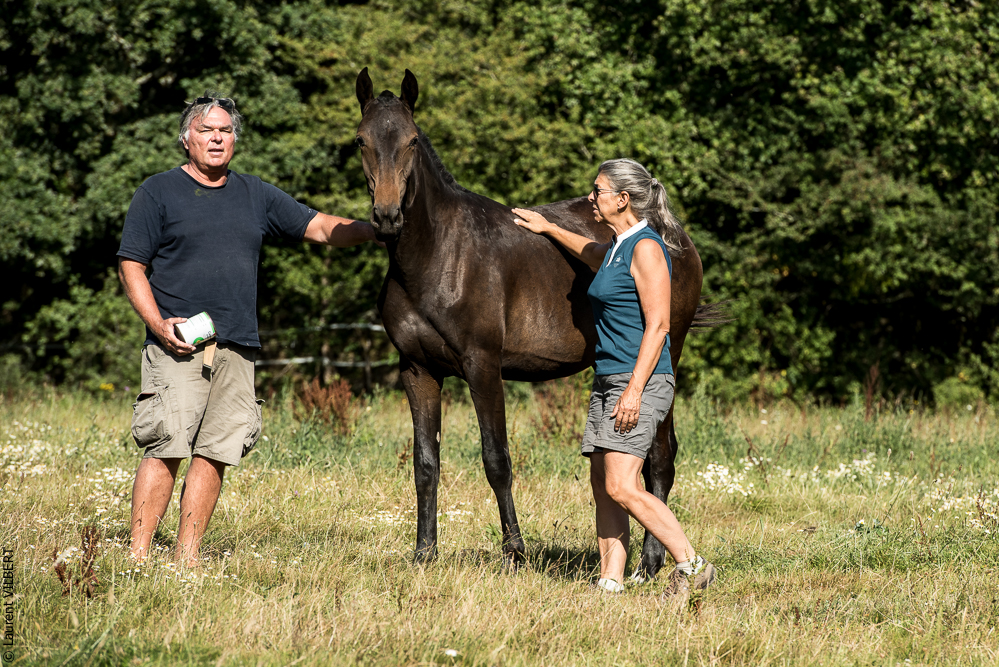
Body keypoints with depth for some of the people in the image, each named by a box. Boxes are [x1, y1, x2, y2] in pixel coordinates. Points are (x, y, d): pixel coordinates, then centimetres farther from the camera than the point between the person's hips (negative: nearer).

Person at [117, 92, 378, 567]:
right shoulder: (158, 193, 4)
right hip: (177, 346, -4)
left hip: (236, 349, 4)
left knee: (214, 453, 2)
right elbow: (131, 266, 1)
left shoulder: (255, 196, 15)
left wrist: (375, 230, -5)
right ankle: (138, 555, -10)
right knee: (165, 447, -12)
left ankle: (187, 556, 7)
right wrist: (158, 323, -13)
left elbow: (322, 228, 13)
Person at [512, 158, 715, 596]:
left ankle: (690, 564, -14)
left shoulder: (646, 248, -12)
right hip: (608, 379, 10)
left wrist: (634, 390, -23)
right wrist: (548, 229, 52)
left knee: (621, 488, -17)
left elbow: (658, 325, -18)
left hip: (641, 380, -10)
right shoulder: (616, 248, 16)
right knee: (602, 486, 5)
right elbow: (592, 256, 43)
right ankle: (611, 582, 5)